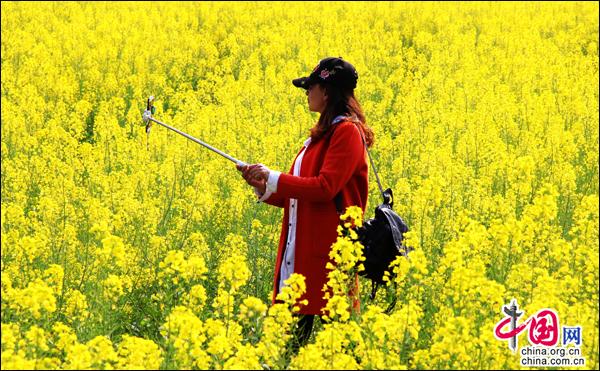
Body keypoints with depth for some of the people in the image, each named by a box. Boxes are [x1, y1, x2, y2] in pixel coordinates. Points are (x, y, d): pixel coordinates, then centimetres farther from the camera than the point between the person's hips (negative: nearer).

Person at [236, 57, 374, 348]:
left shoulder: (347, 132, -10)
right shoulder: (322, 135, 18)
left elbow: (325, 188, -19)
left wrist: (273, 177, -13)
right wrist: (264, 188, 5)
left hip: (327, 251, -9)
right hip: (300, 253, 9)